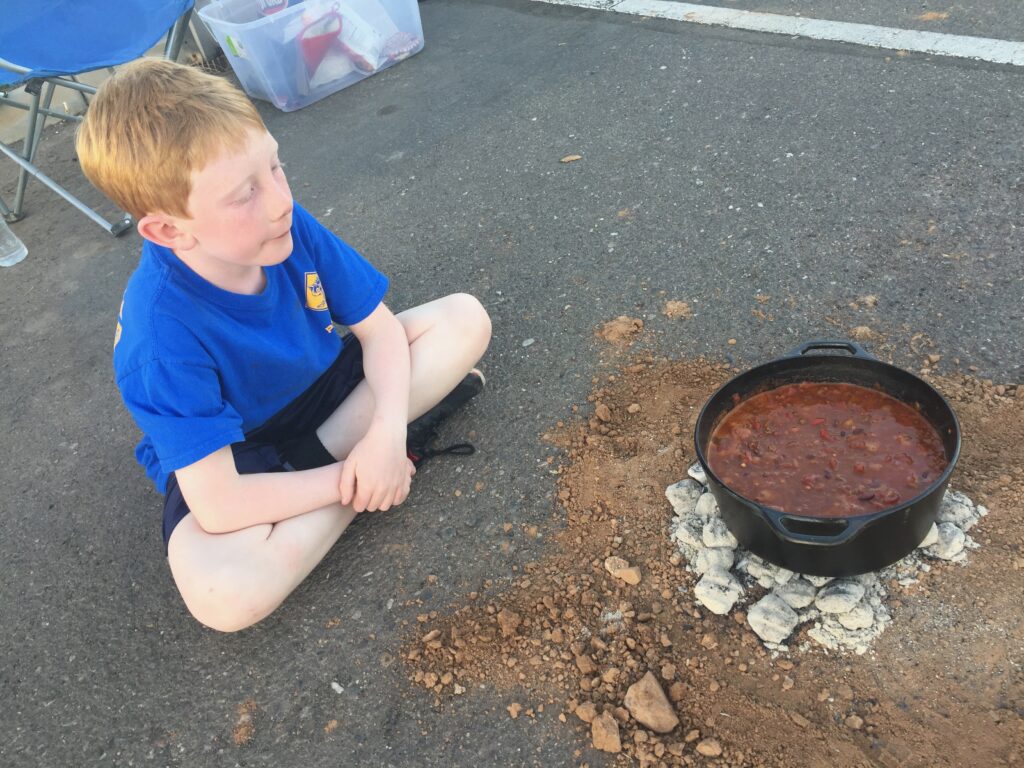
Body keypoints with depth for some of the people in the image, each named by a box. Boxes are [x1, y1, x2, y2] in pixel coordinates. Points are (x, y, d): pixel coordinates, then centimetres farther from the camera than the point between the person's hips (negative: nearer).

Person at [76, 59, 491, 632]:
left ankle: (316, 455, -14)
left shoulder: (290, 228, -21)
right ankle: (364, 474, -15)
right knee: (222, 595, -36)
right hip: (231, 453, -5)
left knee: (465, 319, -8)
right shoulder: (163, 335, -34)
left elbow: (378, 326, -10)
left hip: (323, 386, 6)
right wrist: (347, 480, -26)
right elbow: (218, 504, -32)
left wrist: (387, 429, -26)